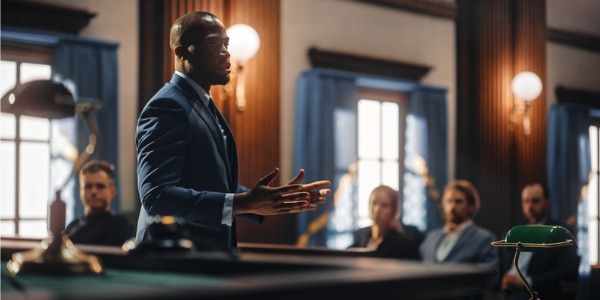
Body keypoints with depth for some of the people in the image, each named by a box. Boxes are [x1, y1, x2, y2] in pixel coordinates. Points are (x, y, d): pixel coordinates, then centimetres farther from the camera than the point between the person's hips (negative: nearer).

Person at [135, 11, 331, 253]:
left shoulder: (204, 105, 16)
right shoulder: (168, 107, -15)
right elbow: (157, 196, -26)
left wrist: (274, 199, 8)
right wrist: (244, 203, -31)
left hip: (211, 248, 10)